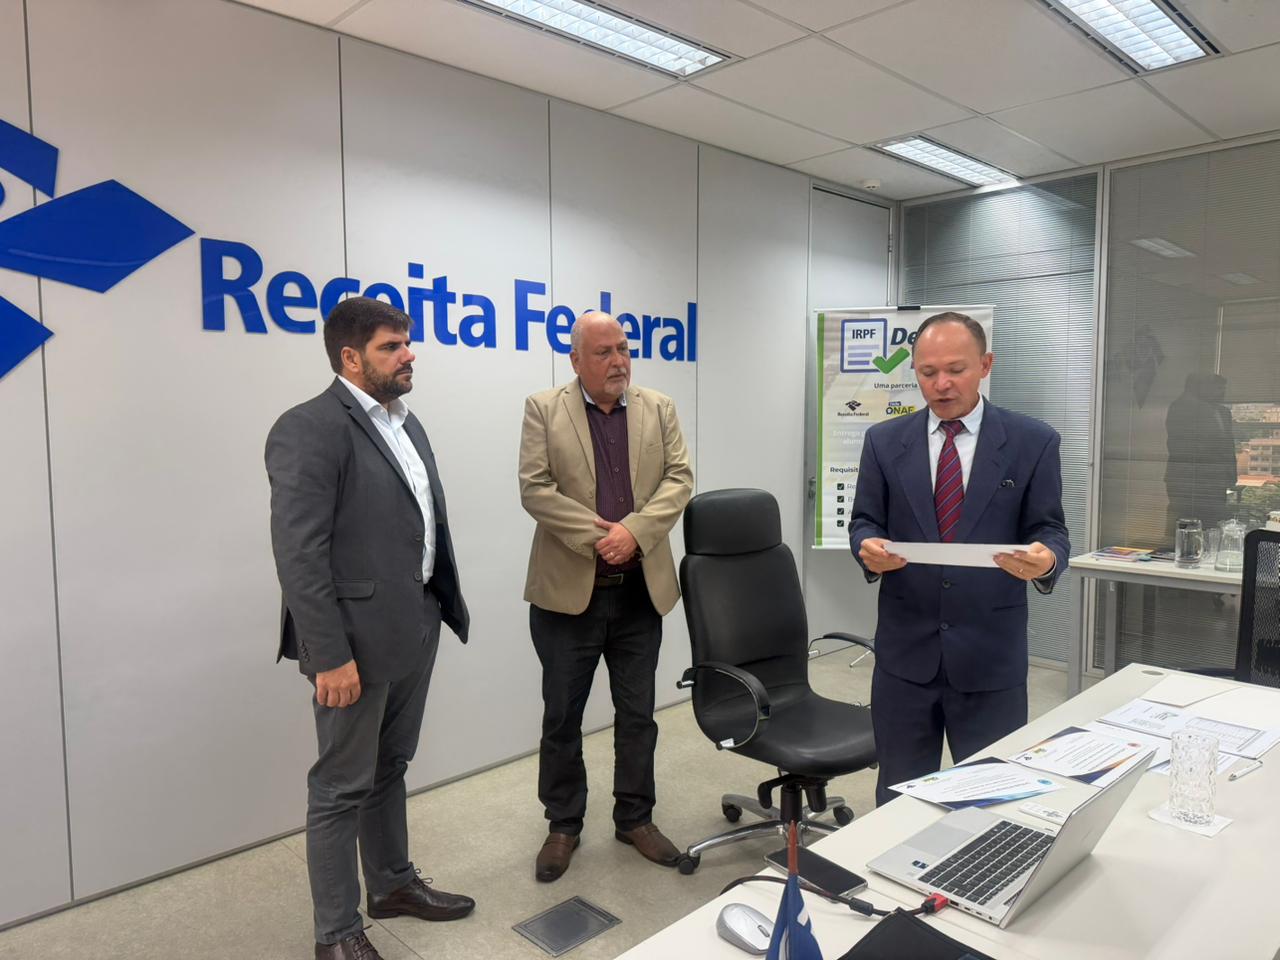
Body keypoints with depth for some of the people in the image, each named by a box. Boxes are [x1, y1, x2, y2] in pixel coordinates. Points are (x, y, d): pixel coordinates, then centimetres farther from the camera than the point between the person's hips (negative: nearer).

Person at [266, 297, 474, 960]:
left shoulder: (405, 423, 12)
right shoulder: (309, 429, -15)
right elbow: (299, 553, -20)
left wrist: (441, 609, 12)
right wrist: (330, 656, -21)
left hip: (414, 628, 8)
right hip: (358, 637, -8)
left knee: (390, 768, 22)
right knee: (343, 787, 7)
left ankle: (393, 883, 40)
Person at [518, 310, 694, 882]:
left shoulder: (658, 409, 7)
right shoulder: (543, 410, -1)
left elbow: (679, 479, -2)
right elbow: (535, 490, -10)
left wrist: (633, 530, -17)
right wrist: (596, 535, -18)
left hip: (641, 589, 3)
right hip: (568, 589, -2)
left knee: (637, 714, 13)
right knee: (561, 716, 9)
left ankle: (635, 818, 31)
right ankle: (563, 825, 28)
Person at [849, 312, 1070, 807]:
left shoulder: (1032, 441, -2)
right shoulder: (884, 440, 3)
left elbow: (1049, 529, -1)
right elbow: (864, 521, 5)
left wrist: (1046, 558, -25)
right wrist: (869, 548, -18)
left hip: (991, 653, -1)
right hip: (905, 649, 2)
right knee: (899, 797, 15)